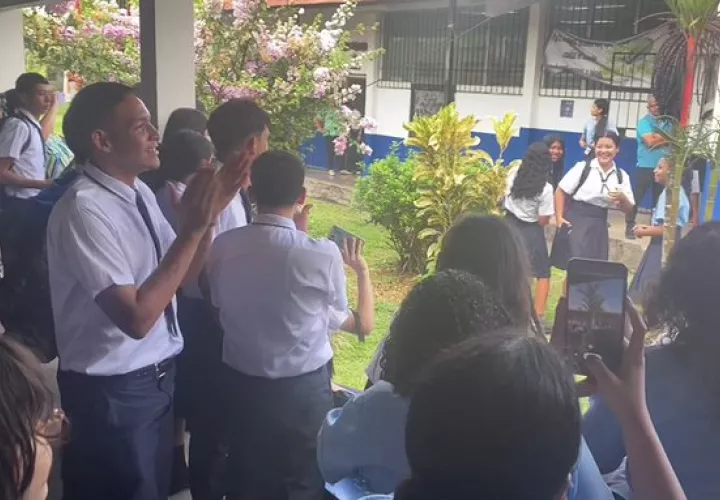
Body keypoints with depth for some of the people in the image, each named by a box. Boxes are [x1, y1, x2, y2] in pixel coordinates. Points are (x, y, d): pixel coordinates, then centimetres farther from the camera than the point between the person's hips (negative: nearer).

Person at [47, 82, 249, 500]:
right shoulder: (84, 210, -24)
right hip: (113, 392, -8)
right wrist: (193, 227, -28)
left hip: (158, 377, 8)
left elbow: (183, 275, 8)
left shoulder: (141, 193, 1)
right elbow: (137, 318, -29)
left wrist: (208, 215, -8)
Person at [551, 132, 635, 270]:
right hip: (575, 219, -4)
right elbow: (561, 191, -1)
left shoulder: (622, 176, 6)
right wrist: (559, 217, -8)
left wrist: (622, 198, -13)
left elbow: (629, 209, 9)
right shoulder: (582, 167, -5)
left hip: (599, 225, 4)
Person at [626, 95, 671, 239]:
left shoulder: (668, 122, 10)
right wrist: (666, 137, -6)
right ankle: (630, 226, 3)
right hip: (646, 166, -5)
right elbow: (650, 141, -18)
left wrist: (657, 138, -10)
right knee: (636, 197, -4)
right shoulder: (644, 121, -6)